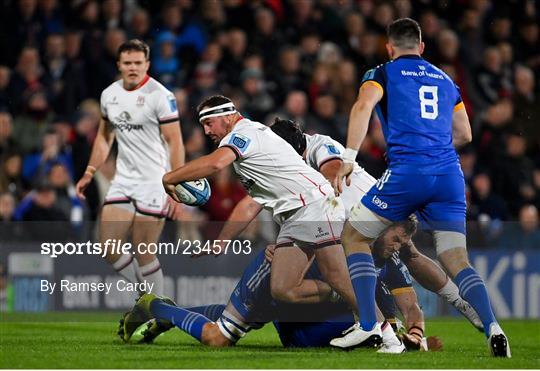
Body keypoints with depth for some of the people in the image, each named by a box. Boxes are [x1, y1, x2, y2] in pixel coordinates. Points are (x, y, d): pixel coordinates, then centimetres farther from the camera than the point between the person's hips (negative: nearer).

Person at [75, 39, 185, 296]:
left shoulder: (160, 96, -11)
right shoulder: (109, 94, 9)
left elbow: (175, 142, -13)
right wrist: (89, 173, 19)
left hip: (153, 183, -6)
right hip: (123, 182, 6)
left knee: (143, 254, -7)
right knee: (108, 248, -1)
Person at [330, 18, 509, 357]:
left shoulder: (383, 74, 11)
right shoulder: (446, 80, 25)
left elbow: (363, 106, -10)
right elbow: (464, 134, 29)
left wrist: (349, 158, -13)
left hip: (407, 173, -4)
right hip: (450, 174, 4)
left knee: (354, 236, 12)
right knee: (456, 260, 5)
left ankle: (368, 325, 0)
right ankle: (492, 326, -19)